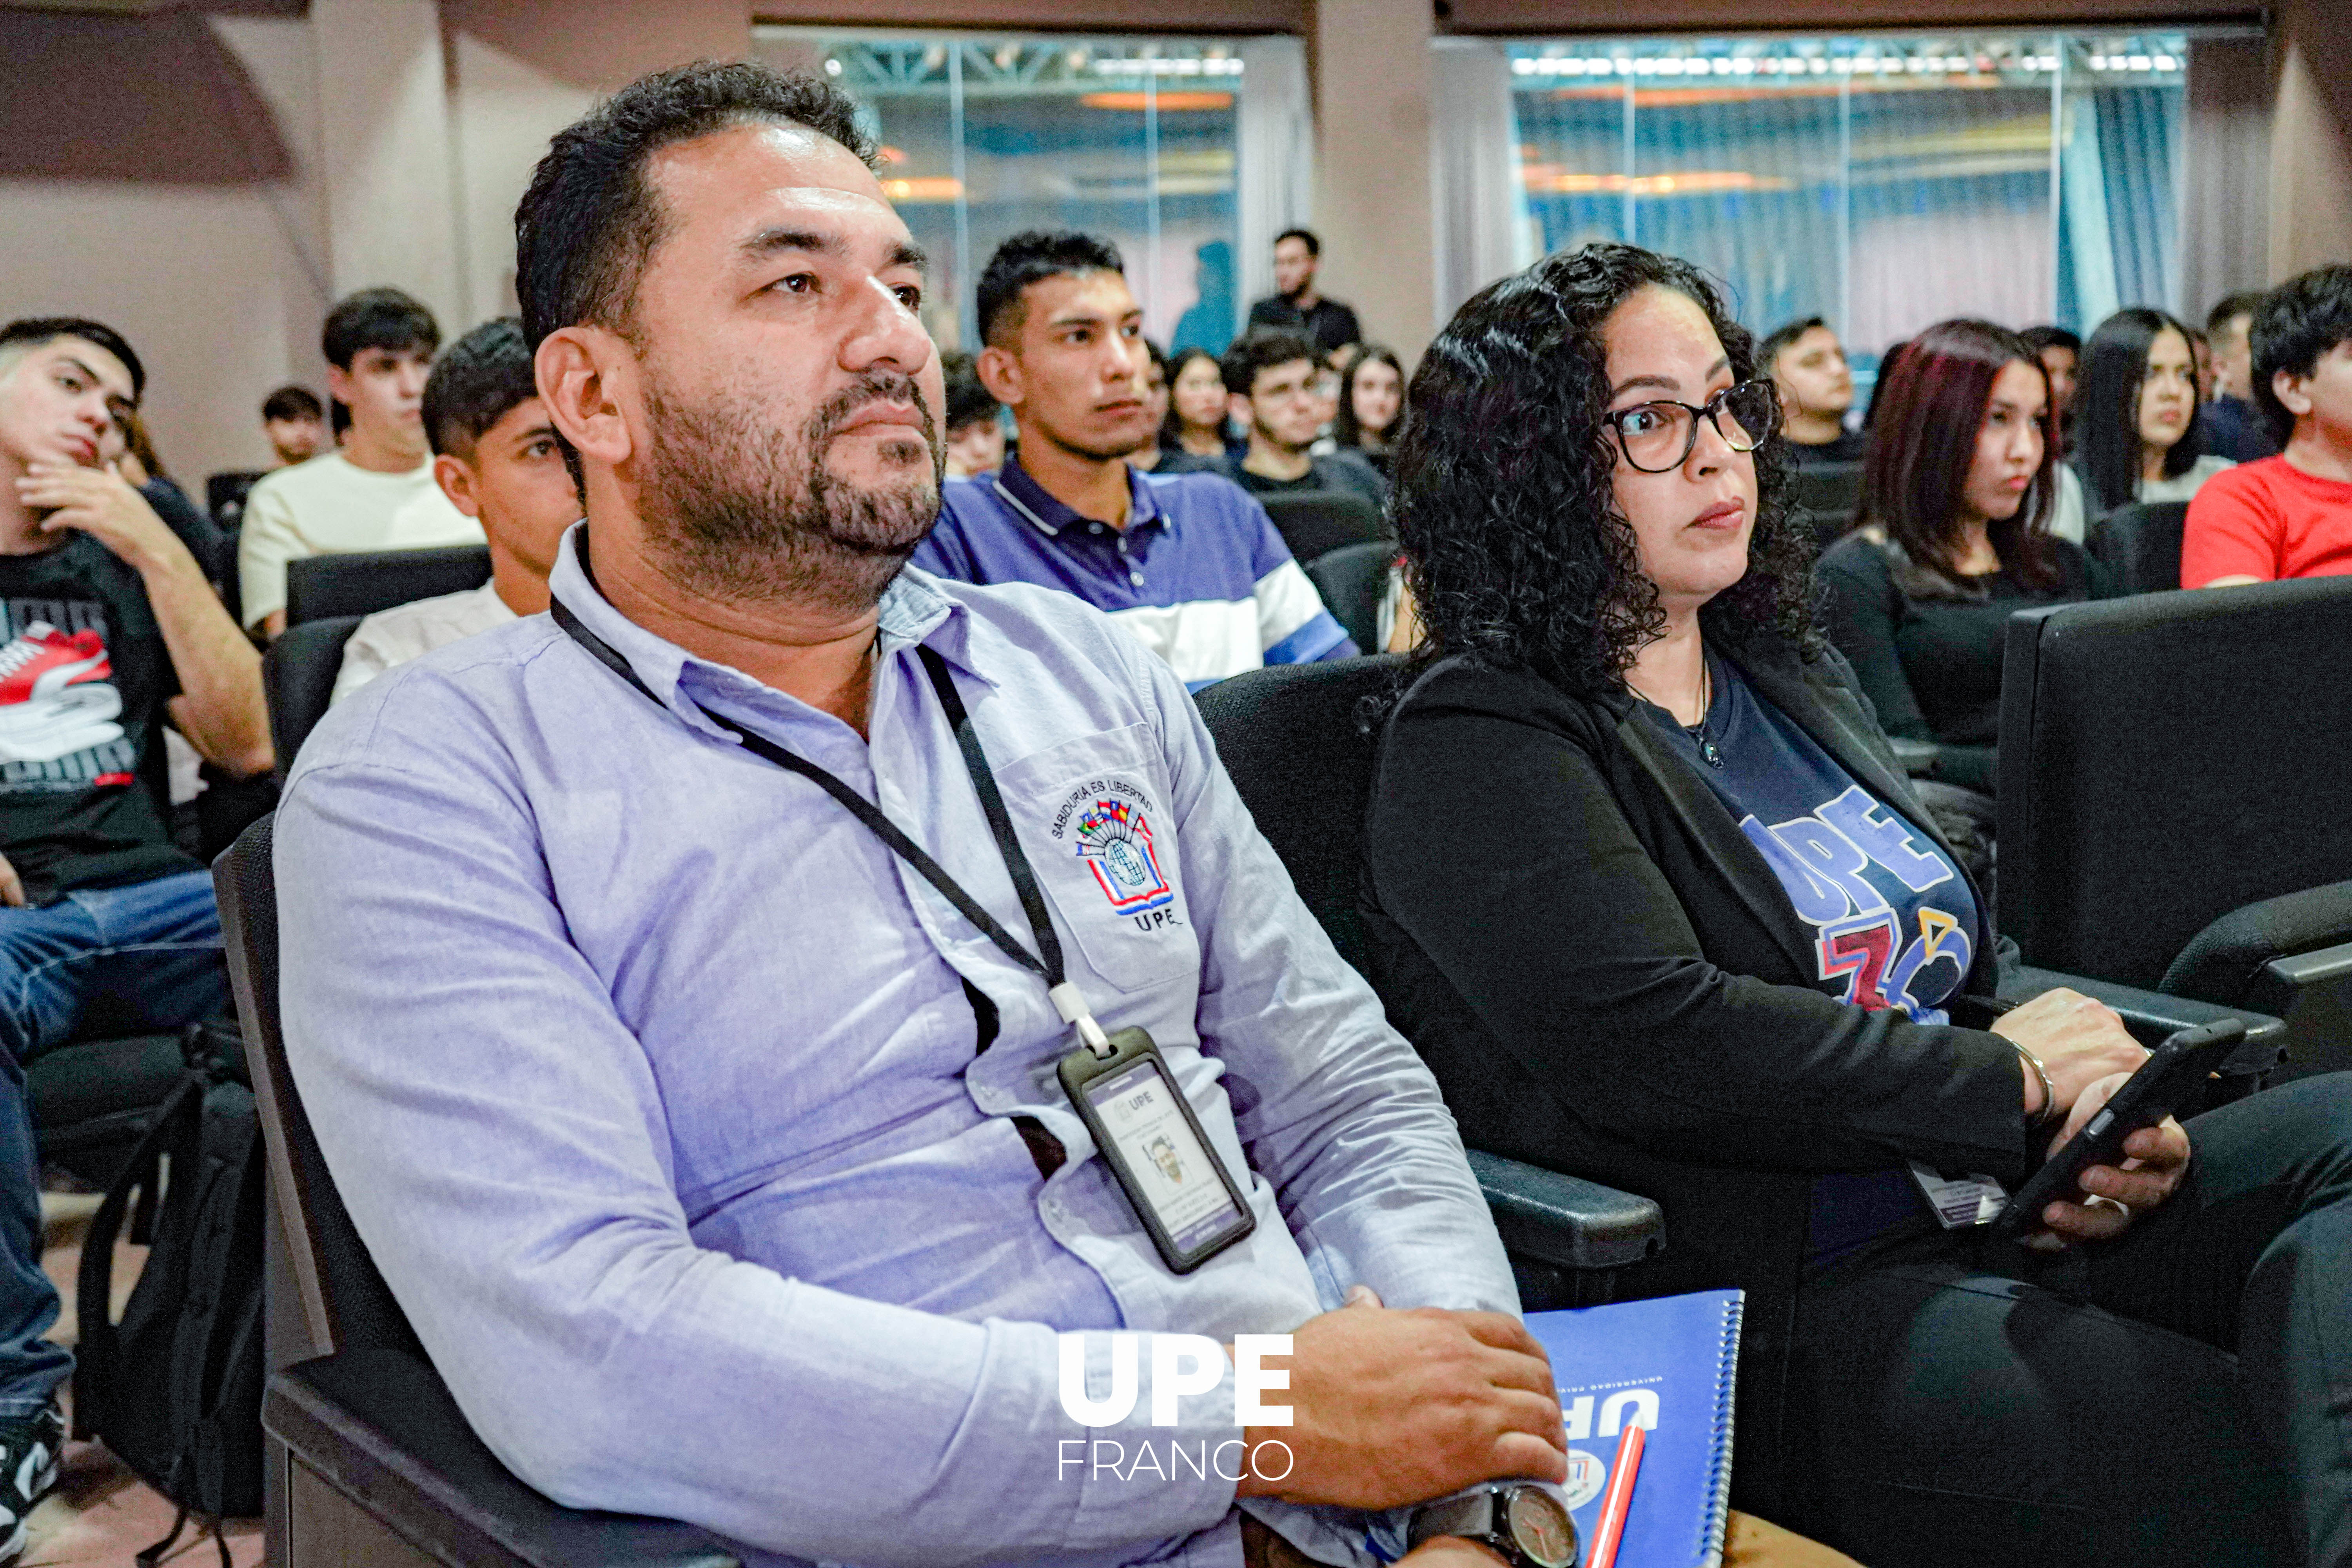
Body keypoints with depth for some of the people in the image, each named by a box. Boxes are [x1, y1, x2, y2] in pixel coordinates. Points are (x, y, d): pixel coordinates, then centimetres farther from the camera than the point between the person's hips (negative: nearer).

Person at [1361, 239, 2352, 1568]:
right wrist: (2008, 1082, -11)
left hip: (1998, 1212, 9)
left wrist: (2099, 1115, -2)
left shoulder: (1790, 674, 19)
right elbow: (1650, 1041, -21)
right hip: (1782, 1308, -8)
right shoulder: (1479, 740, -7)